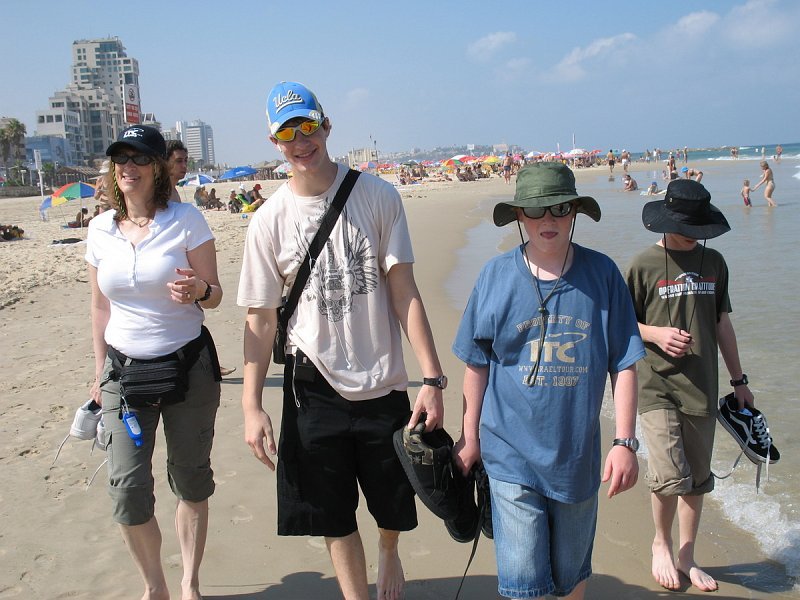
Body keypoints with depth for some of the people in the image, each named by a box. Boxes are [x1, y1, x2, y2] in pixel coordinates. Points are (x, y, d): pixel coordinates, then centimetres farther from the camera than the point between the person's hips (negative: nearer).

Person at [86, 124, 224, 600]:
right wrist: (100, 373, 13)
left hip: (188, 365, -2)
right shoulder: (100, 229, 3)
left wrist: (198, 289, -27)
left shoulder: (186, 219, -7)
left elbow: (215, 296, -4)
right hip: (124, 369, 3)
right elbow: (101, 306, 11)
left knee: (192, 481, 9)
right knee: (128, 488, -3)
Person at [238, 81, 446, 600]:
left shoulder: (378, 196, -5)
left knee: (394, 507, 17)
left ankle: (389, 552, 50)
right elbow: (261, 319, 0)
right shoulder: (270, 219, -3)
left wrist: (432, 378, -13)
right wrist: (251, 406, -4)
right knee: (335, 517, 10)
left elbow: (405, 293, -8)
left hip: (384, 382, 0)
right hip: (315, 386, 0)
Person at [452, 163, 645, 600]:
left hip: (578, 455, 2)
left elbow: (623, 364, -2)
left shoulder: (602, 274, -5)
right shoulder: (497, 275, -6)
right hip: (511, 454, -1)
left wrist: (625, 441, -6)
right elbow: (477, 364, 1)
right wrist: (469, 437, 4)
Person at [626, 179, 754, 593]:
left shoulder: (713, 262, 7)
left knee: (697, 479, 11)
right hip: (656, 387, -4)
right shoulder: (643, 265, -5)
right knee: (670, 477, -12)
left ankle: (686, 557, 29)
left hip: (701, 387, 4)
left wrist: (738, 380, 15)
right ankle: (661, 542, 18)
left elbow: (722, 324, 14)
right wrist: (657, 334, -17)